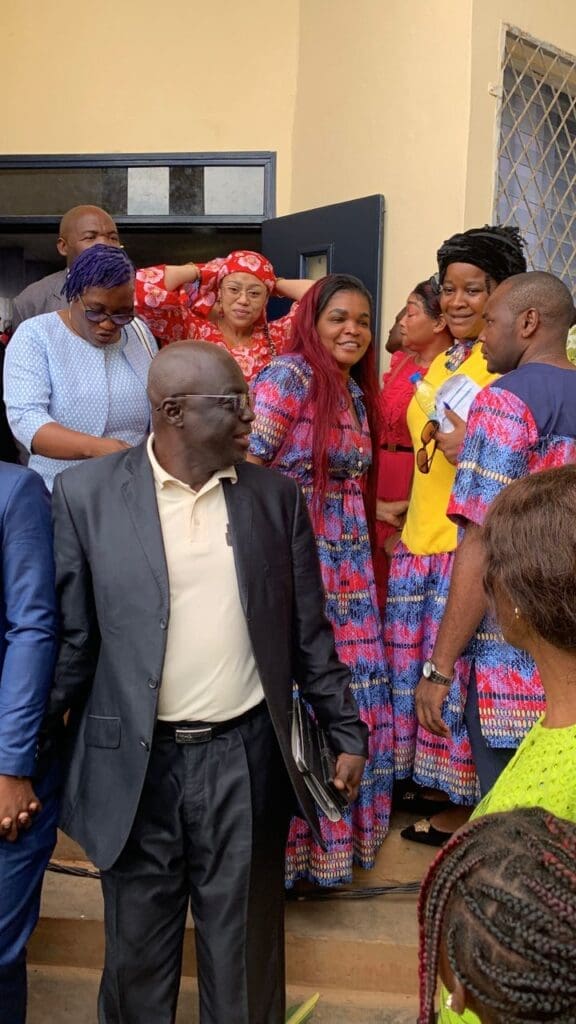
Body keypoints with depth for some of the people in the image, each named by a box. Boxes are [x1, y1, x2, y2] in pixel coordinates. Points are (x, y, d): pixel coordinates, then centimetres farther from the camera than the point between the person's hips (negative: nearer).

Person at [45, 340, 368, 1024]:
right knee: (137, 949, 17)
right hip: (134, 762, -1)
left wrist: (345, 731, 8)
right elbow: (70, 635, -2)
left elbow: (308, 630, 7)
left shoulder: (275, 495, 1)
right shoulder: (85, 494, -6)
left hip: (246, 759, 2)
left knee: (245, 948, 15)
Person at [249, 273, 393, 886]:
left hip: (348, 568, 8)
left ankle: (335, 832, 32)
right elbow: (246, 467, -17)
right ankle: (289, 840, 19)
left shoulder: (357, 391, 15)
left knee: (348, 697, 13)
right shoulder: (288, 375, -10)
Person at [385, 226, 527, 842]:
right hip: (418, 541, 8)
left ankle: (459, 805, 19)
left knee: (452, 670, 0)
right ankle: (424, 780, 34)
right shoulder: (440, 363, 15)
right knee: (408, 666, 15)